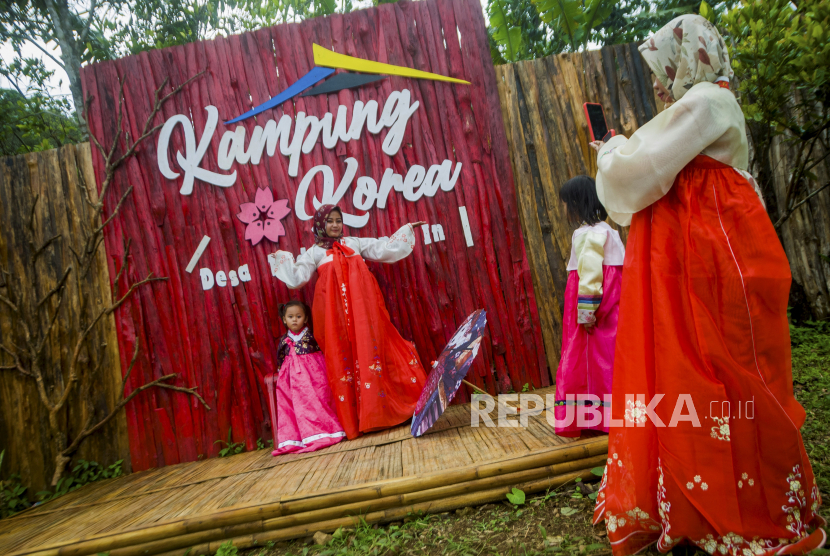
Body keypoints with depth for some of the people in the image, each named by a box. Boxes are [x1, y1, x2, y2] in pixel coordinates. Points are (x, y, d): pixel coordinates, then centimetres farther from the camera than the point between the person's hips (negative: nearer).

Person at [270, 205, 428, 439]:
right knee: (343, 357, -3)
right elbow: (297, 278, 7)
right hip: (335, 309, -1)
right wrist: (283, 260, 2)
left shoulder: (355, 243, 19)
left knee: (370, 348, -4)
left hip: (362, 305, 1)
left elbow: (383, 249, 17)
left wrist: (406, 229, 18)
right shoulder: (314, 252, 16)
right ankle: (357, 419, 3)